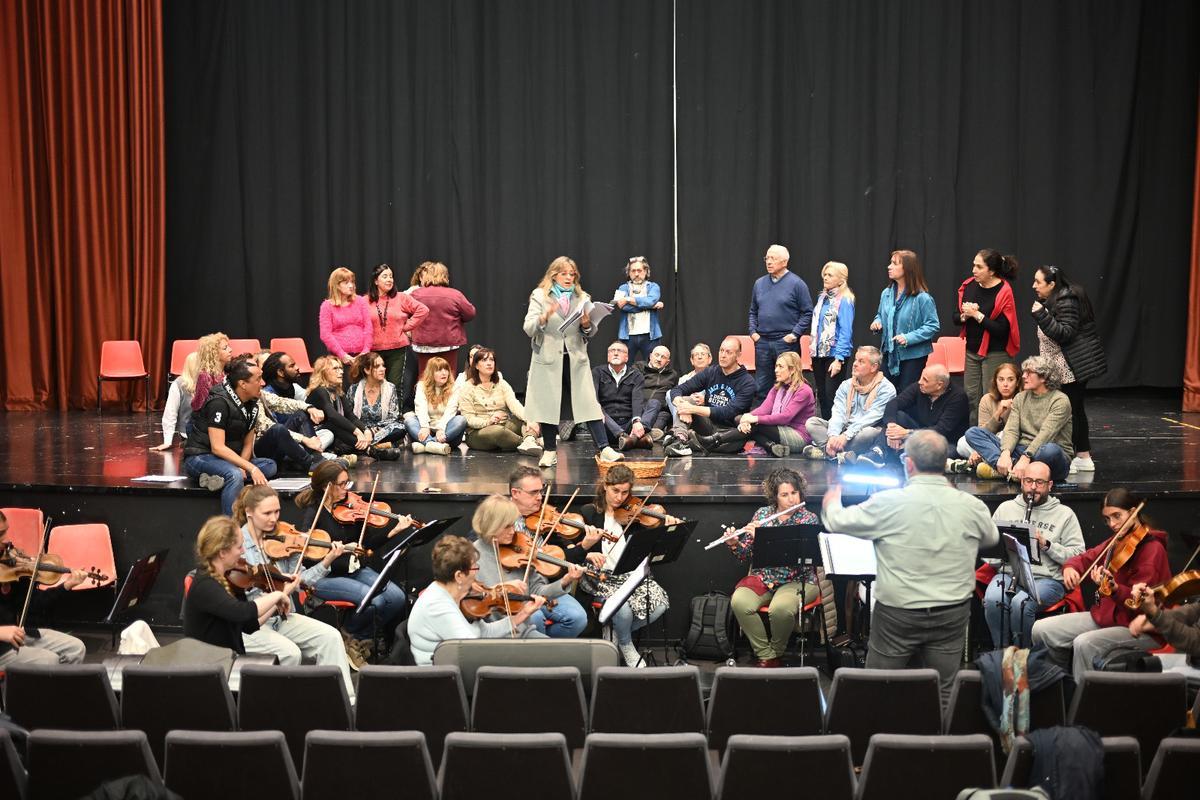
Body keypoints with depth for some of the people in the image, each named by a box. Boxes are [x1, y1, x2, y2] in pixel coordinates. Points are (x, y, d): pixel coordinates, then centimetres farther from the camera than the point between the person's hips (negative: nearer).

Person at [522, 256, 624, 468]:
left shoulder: (582, 298, 11)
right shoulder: (540, 297, 3)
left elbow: (591, 333, 12)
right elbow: (529, 329, -6)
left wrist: (586, 325, -10)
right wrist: (545, 317, -24)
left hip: (575, 359, 2)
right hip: (548, 360, -2)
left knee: (589, 403, -5)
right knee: (549, 404, 2)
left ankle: (603, 448, -6)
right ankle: (550, 451, 14)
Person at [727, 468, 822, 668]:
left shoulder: (809, 519, -3)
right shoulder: (763, 514, 8)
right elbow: (746, 555, 10)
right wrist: (735, 544, -12)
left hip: (798, 580, -3)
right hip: (764, 577, 3)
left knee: (781, 608, -35)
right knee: (739, 602, -27)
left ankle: (777, 653, -4)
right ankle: (766, 656, -12)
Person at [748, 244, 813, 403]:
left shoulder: (796, 283, -4)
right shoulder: (759, 283, 12)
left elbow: (807, 313, -5)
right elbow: (753, 311, 20)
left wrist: (794, 334, -12)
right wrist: (753, 331, 7)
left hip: (786, 342, -5)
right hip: (762, 342, 5)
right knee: (762, 386, 9)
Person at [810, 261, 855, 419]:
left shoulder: (844, 300, -11)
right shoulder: (822, 298, 12)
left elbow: (846, 331, -15)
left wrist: (839, 359, -19)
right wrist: (813, 351, 14)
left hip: (835, 354, -8)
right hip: (819, 353, 8)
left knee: (832, 395, -8)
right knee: (821, 394, 11)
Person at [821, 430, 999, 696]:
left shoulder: (887, 502, -16)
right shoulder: (972, 507, -7)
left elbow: (837, 522, -2)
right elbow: (992, 538, 15)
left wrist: (832, 501, 21)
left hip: (898, 612, -3)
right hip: (953, 613, 3)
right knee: (944, 693, 13)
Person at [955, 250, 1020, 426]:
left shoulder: (1004, 292, -14)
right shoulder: (969, 286, 3)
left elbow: (1002, 329, -19)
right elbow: (956, 318, 11)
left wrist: (977, 314, -18)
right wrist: (964, 316, -11)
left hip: (994, 354, -6)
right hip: (971, 350, 6)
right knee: (970, 397, 9)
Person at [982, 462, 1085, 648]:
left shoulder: (1064, 514, 10)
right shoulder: (1006, 508, 18)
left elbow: (1077, 556, 1)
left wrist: (1046, 544, -11)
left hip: (1047, 578, -2)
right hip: (1009, 574, 2)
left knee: (1021, 603, -34)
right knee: (992, 599, -31)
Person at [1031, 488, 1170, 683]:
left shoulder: (1152, 549, -14)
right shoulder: (1117, 541, 10)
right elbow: (1087, 557, 20)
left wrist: (1114, 588, -41)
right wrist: (1070, 567, -4)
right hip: (1105, 614, 8)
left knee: (1084, 643, -34)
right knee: (1041, 629, -4)